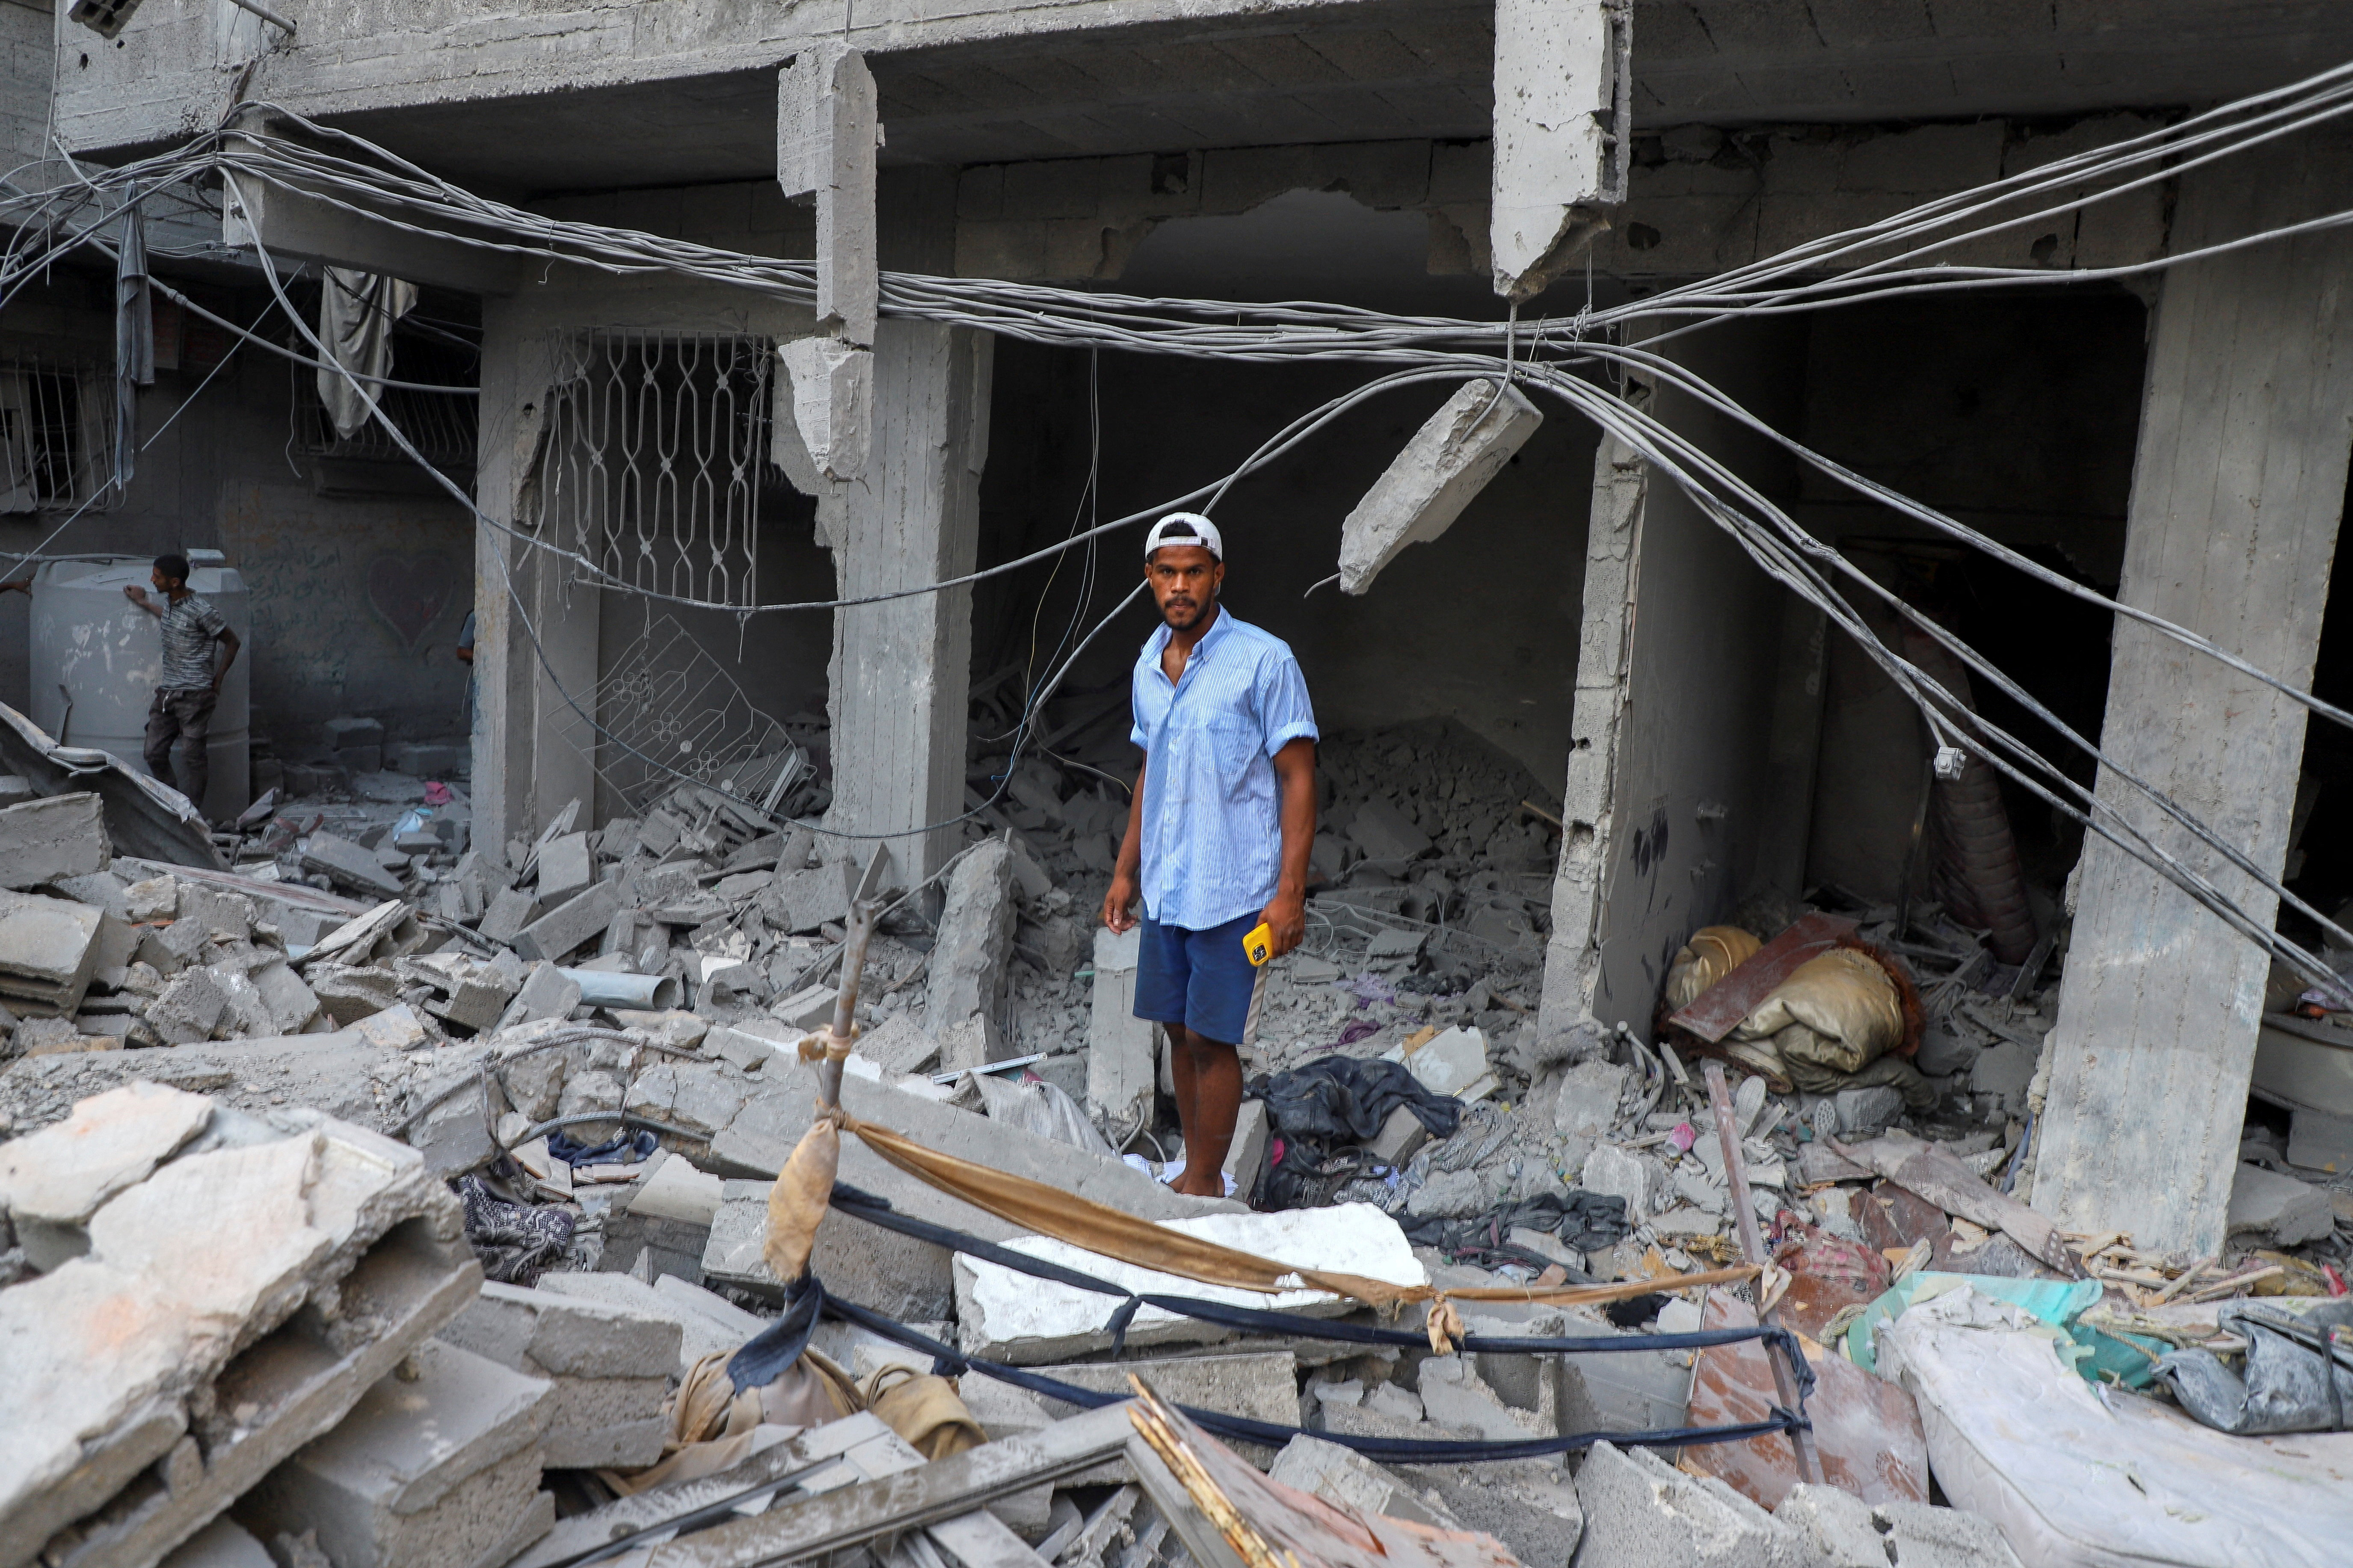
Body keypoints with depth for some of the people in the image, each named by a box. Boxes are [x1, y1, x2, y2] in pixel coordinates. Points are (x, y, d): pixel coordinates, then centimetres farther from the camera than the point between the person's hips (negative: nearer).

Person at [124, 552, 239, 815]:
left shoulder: (200, 610, -15)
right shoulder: (169, 602, 9)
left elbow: (231, 642, -6)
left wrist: (217, 681, -3)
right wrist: (142, 602, 39)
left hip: (194, 695, -8)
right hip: (166, 692, 8)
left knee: (192, 756, -4)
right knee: (155, 754, 7)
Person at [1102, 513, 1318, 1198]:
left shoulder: (1264, 661, -11)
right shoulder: (1149, 664, 10)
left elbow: (1298, 779, -12)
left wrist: (1290, 893, -18)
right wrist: (1126, 870, 18)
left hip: (1231, 891, -6)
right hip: (1164, 887, 7)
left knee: (1211, 1038, -1)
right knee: (1179, 1030, 14)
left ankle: (1205, 1184, 15)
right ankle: (1193, 1170, 29)